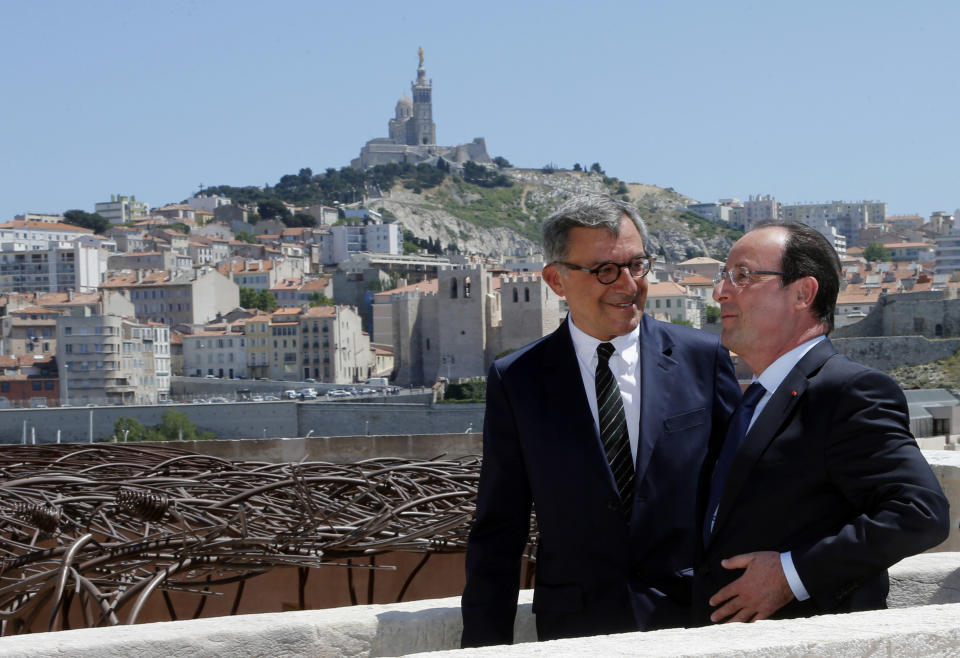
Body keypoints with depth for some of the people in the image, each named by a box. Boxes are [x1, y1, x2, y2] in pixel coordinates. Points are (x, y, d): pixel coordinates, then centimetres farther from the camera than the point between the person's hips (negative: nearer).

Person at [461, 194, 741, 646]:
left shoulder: (703, 358, 0)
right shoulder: (516, 381, 0)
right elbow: (497, 532, 1)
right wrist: (486, 642, -4)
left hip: (693, 623, 0)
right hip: (573, 628, 0)